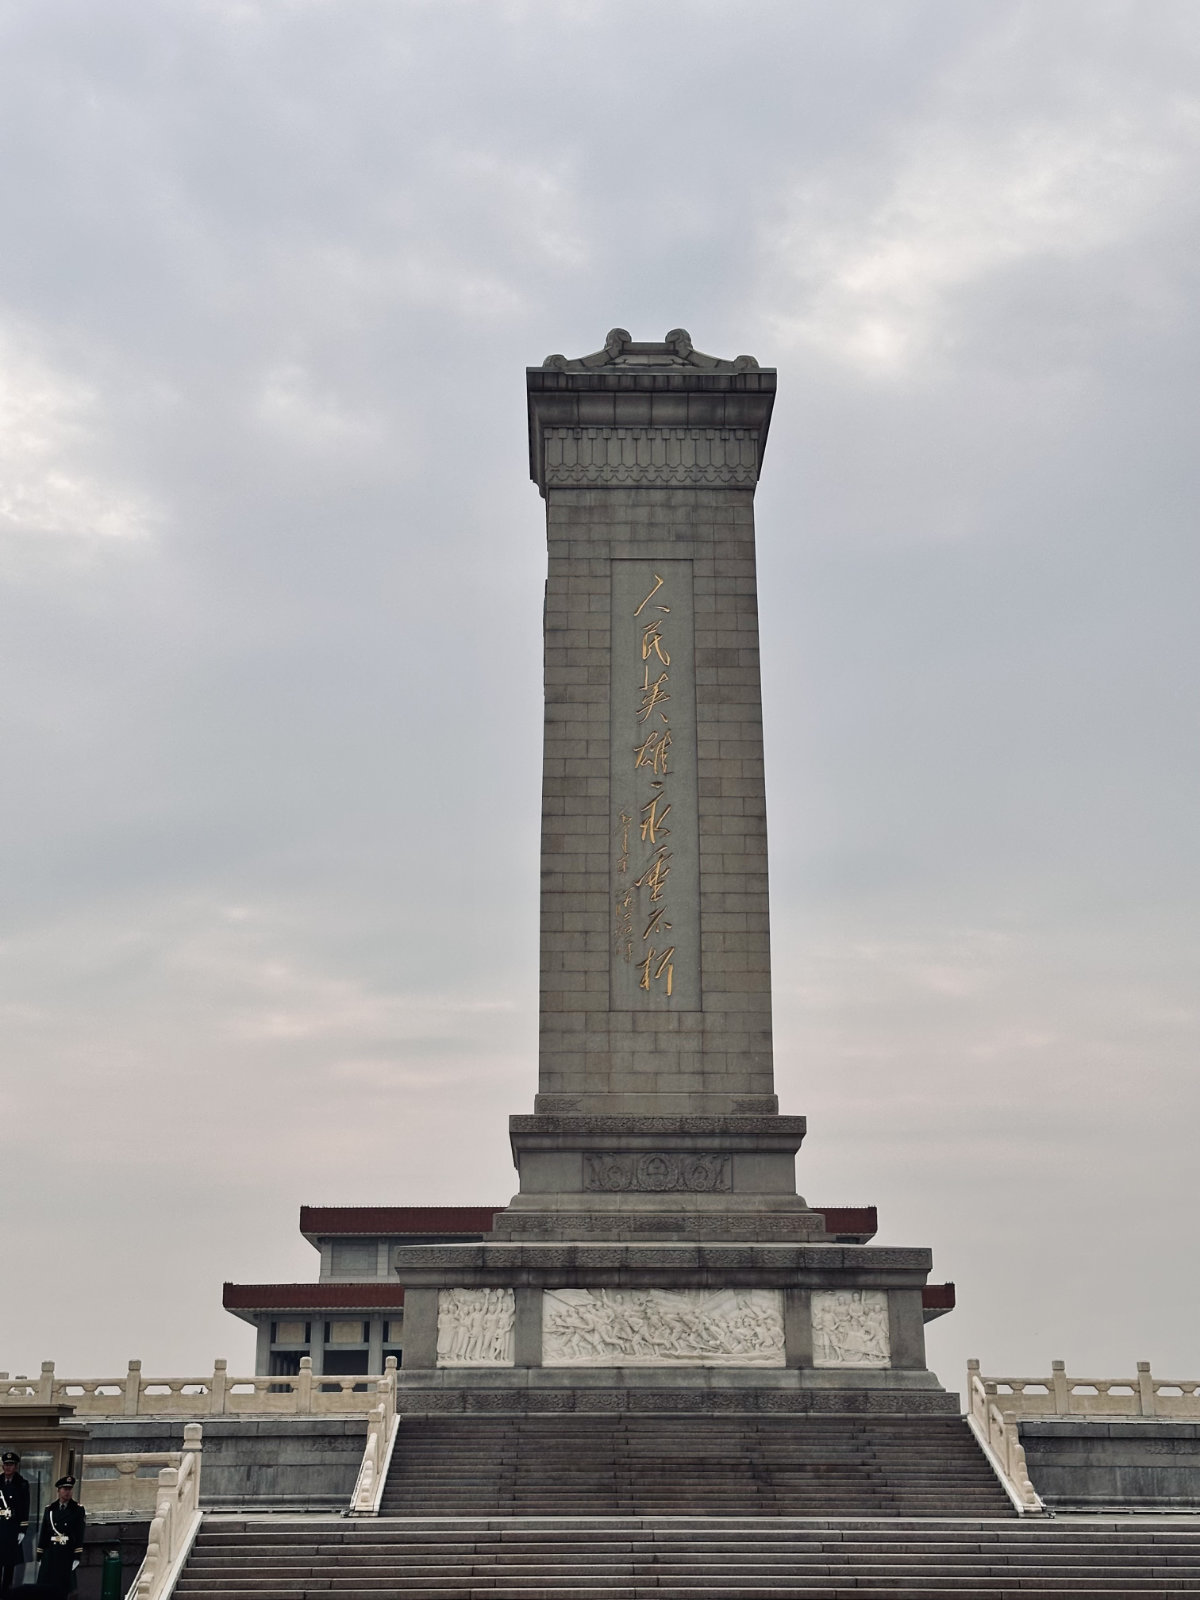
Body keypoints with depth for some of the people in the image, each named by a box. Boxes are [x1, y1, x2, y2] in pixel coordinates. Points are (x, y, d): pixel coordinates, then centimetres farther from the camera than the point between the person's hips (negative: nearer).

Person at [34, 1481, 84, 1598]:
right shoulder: (50, 1509, 7)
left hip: (68, 1553, -2)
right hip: (50, 1552, 2)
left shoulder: (78, 1509, 0)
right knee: (46, 1586, 0)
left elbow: (79, 1534, -3)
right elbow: (43, 1532, 8)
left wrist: (78, 1556, -9)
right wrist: (40, 1555, 4)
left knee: (65, 1585, 0)